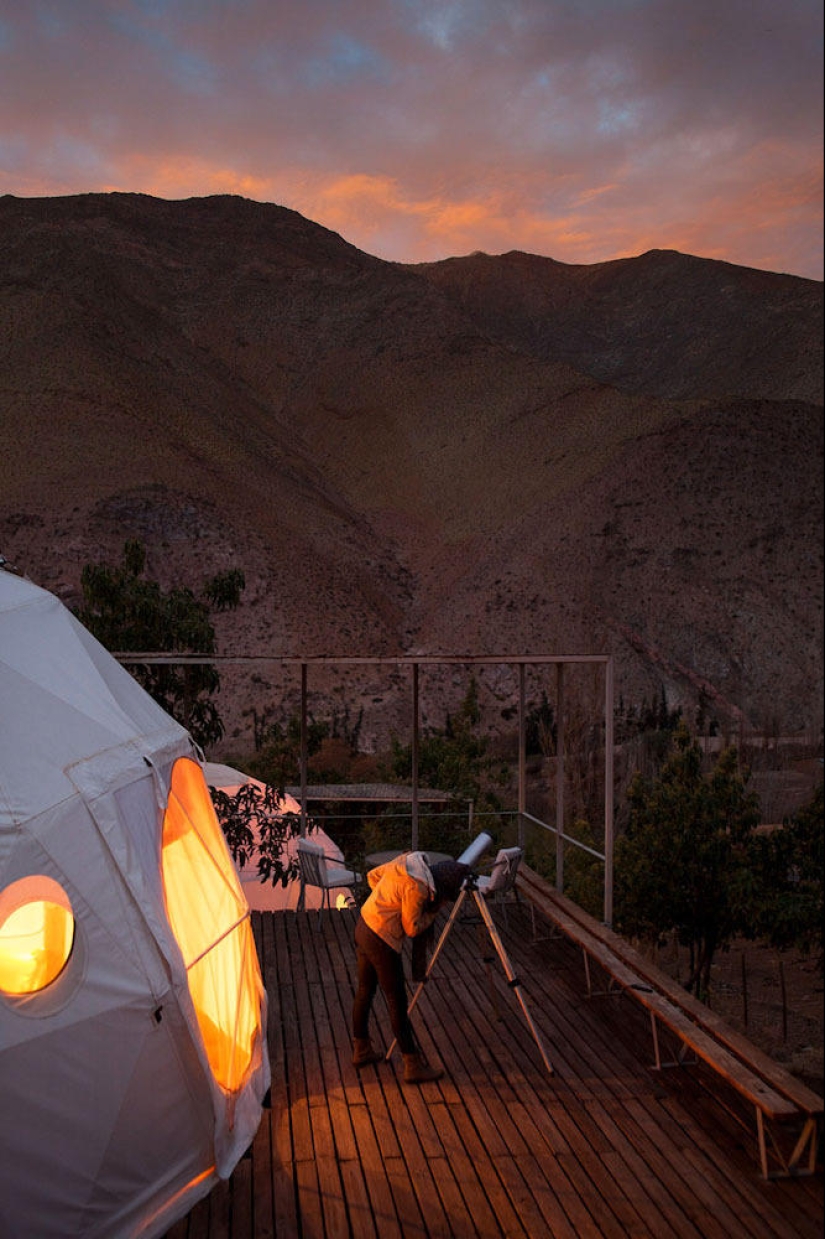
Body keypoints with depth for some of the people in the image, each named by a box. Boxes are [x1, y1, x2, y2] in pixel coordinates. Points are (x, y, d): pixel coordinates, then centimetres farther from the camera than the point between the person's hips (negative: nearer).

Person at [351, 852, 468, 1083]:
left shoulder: (409, 860, 0)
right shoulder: (417, 887, -24)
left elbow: (372, 876, 13)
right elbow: (412, 928, -15)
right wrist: (434, 909, -3)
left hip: (363, 927, 9)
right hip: (381, 940, -9)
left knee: (365, 990, 21)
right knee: (397, 1003, 1)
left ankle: (361, 1050, 35)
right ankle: (413, 1066, 11)